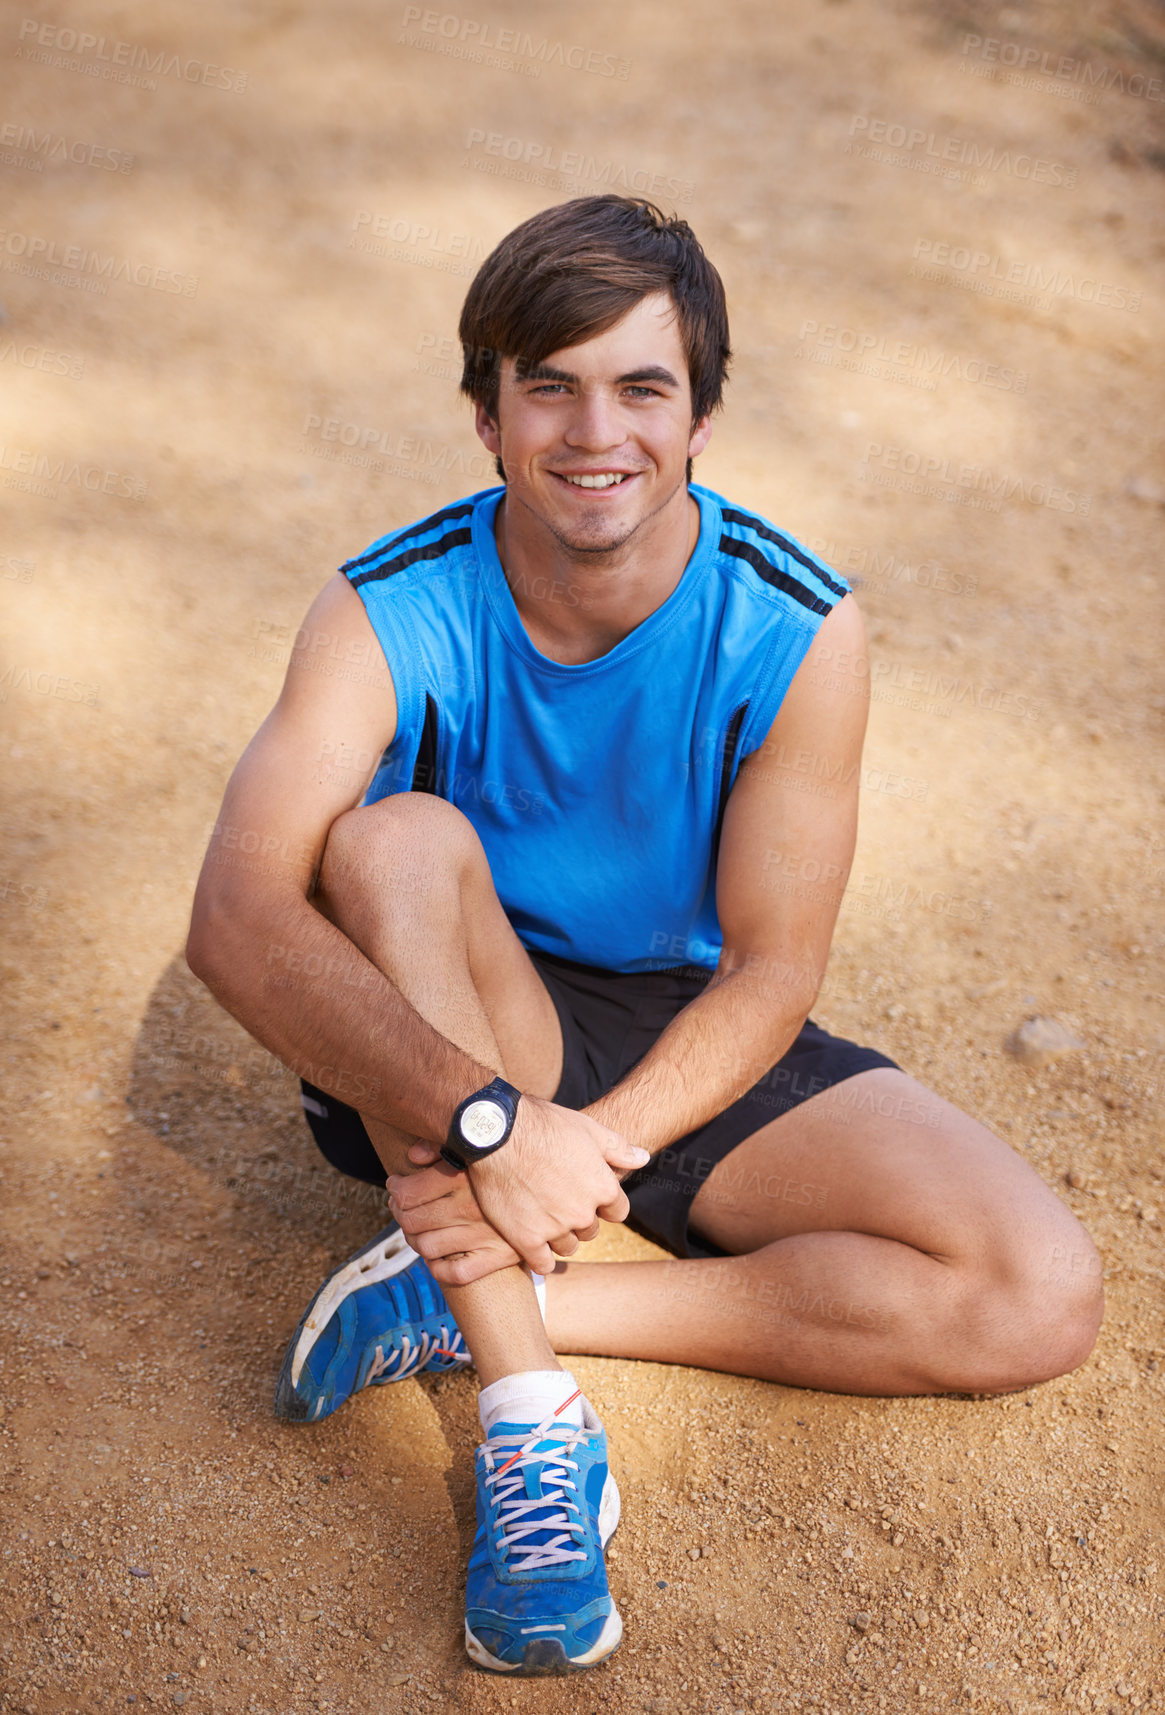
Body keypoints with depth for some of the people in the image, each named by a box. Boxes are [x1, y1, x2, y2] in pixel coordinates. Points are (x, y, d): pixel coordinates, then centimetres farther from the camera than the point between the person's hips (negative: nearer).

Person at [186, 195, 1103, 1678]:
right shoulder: (393, 614, -18)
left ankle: (476, 1304, -18)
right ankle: (530, 1415, -32)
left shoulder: (796, 632, -16)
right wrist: (488, 1121, -43)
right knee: (398, 839, -34)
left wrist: (592, 1145, -30)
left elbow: (771, 976, -14)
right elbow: (235, 921, -32)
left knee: (1043, 1299, -18)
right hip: (450, 1049, -1)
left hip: (695, 1043, 2)